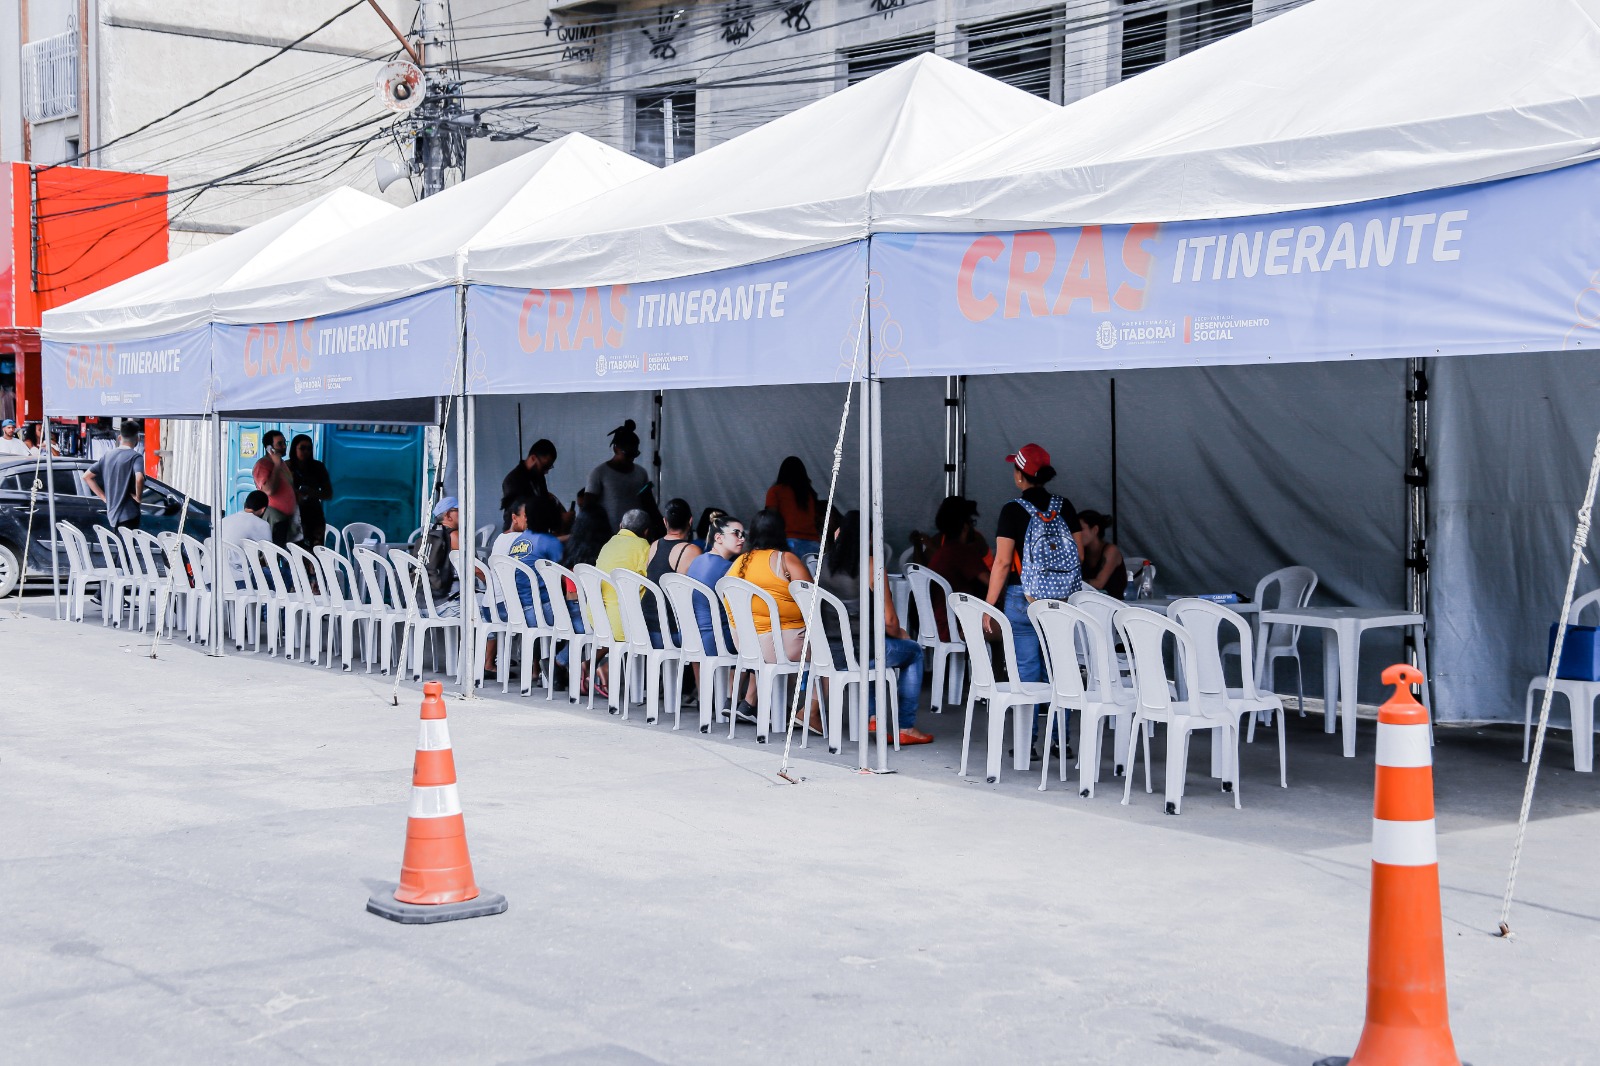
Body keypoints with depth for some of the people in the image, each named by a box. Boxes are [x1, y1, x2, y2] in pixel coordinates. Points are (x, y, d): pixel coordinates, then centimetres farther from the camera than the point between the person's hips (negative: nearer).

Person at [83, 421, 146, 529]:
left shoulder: (108, 455, 11)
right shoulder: (135, 457, -11)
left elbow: (87, 476, 15)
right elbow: (139, 478, -31)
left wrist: (104, 497, 13)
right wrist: (138, 496, -13)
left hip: (112, 513, 7)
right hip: (128, 514, -7)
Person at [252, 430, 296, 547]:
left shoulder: (282, 463, 18)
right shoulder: (262, 464, -11)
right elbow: (269, 490, -24)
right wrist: (277, 465, -19)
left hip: (285, 517, 9)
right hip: (273, 518, -9)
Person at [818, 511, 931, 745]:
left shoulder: (824, 563, 1)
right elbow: (889, 621, -13)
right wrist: (900, 634, 10)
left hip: (828, 652, 5)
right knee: (913, 651, 22)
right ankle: (907, 727, 23)